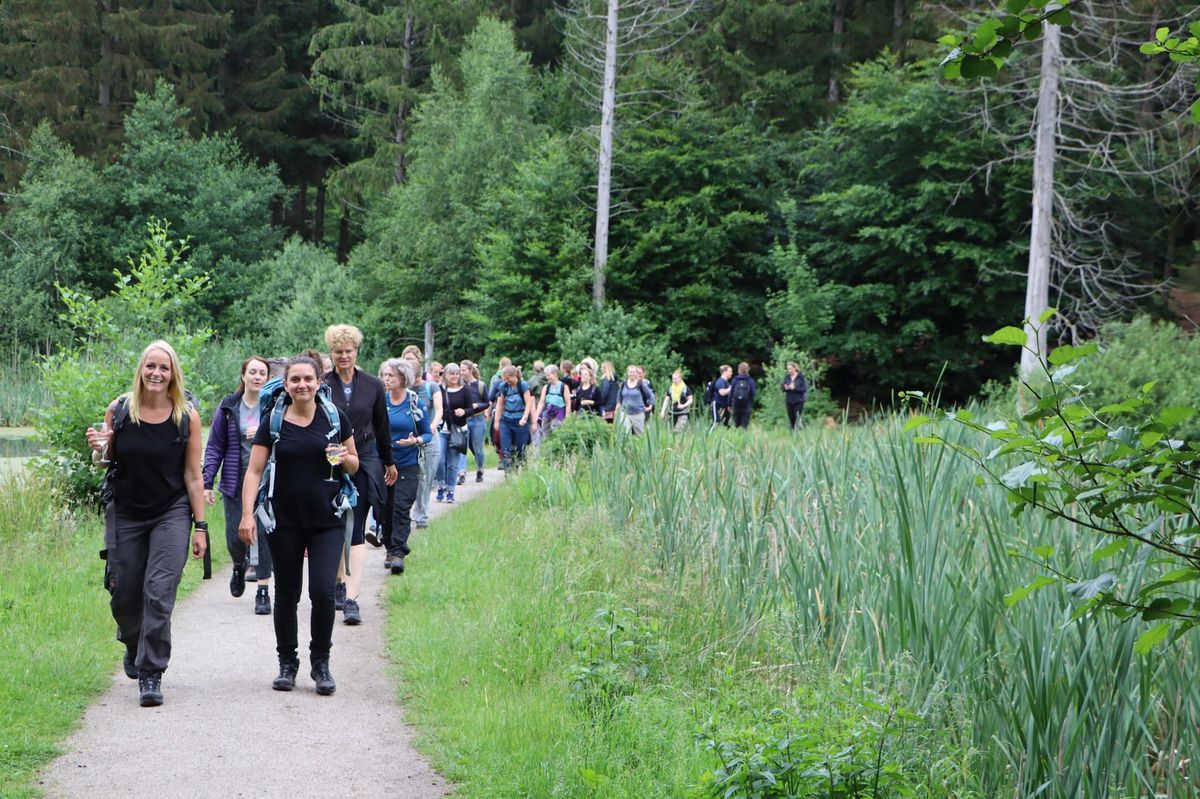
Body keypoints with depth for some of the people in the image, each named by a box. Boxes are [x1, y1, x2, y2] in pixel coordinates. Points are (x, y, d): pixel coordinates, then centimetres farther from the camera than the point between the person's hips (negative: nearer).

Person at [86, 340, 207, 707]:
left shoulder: (187, 417, -7)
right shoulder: (119, 410, -4)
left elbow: (193, 476, -3)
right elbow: (106, 458, 9)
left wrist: (200, 526, -4)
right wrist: (99, 449, -14)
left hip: (171, 513, -2)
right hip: (125, 513, 2)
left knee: (159, 593, -13)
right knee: (124, 594, 9)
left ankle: (151, 674, -6)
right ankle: (134, 647, 41)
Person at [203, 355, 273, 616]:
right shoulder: (229, 407, 4)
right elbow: (215, 447, 6)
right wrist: (207, 482, 0)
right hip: (235, 483, 1)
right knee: (234, 538, 2)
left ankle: (263, 592, 5)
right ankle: (239, 566, 36)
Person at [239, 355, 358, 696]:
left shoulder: (335, 418, 3)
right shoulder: (273, 422, 1)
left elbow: (354, 465, 12)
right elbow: (254, 471, -1)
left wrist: (345, 458, -11)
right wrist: (247, 514, -12)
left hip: (327, 521, 0)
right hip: (285, 521, 0)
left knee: (323, 591, -10)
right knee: (286, 594, 7)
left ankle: (320, 662, 8)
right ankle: (287, 662, 22)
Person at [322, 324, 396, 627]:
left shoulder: (372, 386, 4)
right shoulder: (321, 385, -2)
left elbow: (382, 427, 14)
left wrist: (388, 462, 22)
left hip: (363, 463, 0)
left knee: (355, 532, -7)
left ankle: (351, 598, -13)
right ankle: (338, 583, 31)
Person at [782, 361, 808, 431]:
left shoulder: (801, 377, -6)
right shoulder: (787, 378, 7)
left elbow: (804, 389, -10)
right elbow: (782, 388, 8)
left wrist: (795, 388, -20)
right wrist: (785, 388, -15)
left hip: (798, 401, -4)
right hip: (789, 401, 4)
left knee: (798, 418, -9)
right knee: (791, 418, 7)